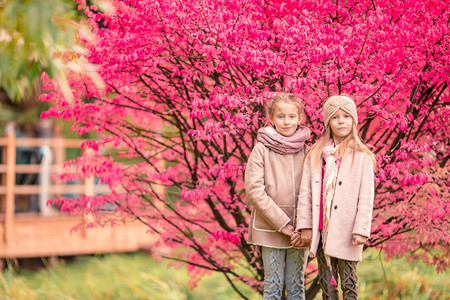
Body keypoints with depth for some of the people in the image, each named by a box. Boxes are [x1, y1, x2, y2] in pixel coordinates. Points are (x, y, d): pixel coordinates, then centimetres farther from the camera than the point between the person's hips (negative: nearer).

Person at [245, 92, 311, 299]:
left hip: (299, 230, 3)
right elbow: (254, 190, -8)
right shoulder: (262, 150, -3)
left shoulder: (306, 151, 6)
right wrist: (282, 223, -12)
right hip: (270, 228, -3)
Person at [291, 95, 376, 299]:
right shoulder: (315, 154, 9)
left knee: (348, 282, 2)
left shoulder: (361, 156, -1)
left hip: (346, 233, -3)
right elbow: (305, 192, 6)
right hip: (321, 229, 3)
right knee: (326, 283, 9)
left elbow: (366, 196, -4)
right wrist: (305, 226, 0)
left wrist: (361, 230, -11)